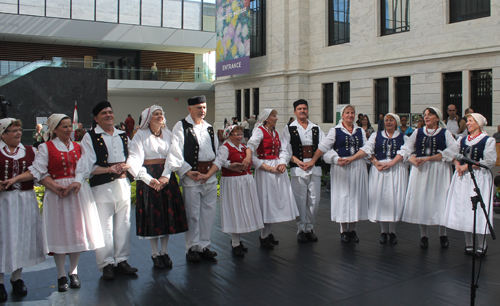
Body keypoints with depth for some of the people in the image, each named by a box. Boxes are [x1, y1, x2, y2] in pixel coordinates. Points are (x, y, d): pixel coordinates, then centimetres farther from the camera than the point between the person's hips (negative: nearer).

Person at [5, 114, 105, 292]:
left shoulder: (77, 147, 12)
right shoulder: (46, 147, 0)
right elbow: (37, 170, -7)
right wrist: (15, 179, -18)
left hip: (78, 192, 3)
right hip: (56, 194, -3)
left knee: (76, 230, 5)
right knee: (59, 231, 0)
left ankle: (73, 272, 17)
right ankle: (61, 275, 11)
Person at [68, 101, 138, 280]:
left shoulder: (123, 136, 15)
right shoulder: (90, 137, 0)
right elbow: (87, 164, -9)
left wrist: (124, 168, -5)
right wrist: (109, 169, -22)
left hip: (123, 184, 5)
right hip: (102, 187, -4)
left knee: (123, 225, 8)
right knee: (104, 228, -2)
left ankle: (121, 260, 19)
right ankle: (106, 264, 10)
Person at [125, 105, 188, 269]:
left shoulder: (168, 134, 9)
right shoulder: (140, 135, -2)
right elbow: (136, 159, -14)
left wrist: (165, 176, -18)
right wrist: (148, 179, -29)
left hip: (167, 177, 4)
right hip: (149, 177, -3)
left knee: (168, 213, 5)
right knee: (152, 214, 0)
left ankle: (164, 252, 17)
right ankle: (155, 254, 13)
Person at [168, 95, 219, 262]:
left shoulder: (209, 128, 16)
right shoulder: (181, 127, -3)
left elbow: (217, 149, 19)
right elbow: (175, 152, -10)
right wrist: (187, 171, -15)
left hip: (210, 176, 6)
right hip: (191, 177, -6)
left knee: (209, 212, 9)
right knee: (192, 214, 0)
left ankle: (204, 246, 22)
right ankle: (192, 248, 14)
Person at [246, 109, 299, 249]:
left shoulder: (275, 132, 14)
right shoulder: (259, 132, -9)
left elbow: (283, 149, 12)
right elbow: (250, 152, -18)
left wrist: (283, 163, -9)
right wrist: (268, 168, -17)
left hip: (278, 169, 7)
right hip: (265, 170, -7)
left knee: (277, 200, 10)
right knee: (267, 201, -2)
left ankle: (268, 232, 23)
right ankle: (264, 236, 9)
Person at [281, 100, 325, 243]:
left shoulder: (316, 128, 14)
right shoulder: (289, 128, 6)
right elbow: (286, 149, -1)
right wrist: (297, 161, -15)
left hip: (315, 167, 3)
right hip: (297, 168, -3)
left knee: (314, 199, 4)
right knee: (300, 199, -1)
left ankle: (310, 228, 19)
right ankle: (301, 229, 12)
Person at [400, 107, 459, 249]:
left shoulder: (445, 133, 5)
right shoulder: (418, 132, 13)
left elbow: (452, 150, -10)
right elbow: (406, 149, 11)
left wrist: (428, 158, -16)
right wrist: (414, 160, -11)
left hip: (439, 171, -2)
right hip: (420, 170, 2)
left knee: (440, 199, -1)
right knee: (421, 199, 0)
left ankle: (443, 234, 15)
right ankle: (423, 235, 10)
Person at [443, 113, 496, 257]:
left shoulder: (488, 140, -1)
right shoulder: (461, 140, 15)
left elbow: (489, 162, -9)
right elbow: (454, 155, 14)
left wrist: (467, 166, -11)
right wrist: (457, 165, -7)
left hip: (479, 178, -5)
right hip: (462, 178, 5)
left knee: (478, 209, -7)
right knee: (463, 208, 4)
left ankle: (481, 244, 7)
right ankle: (468, 243, 14)